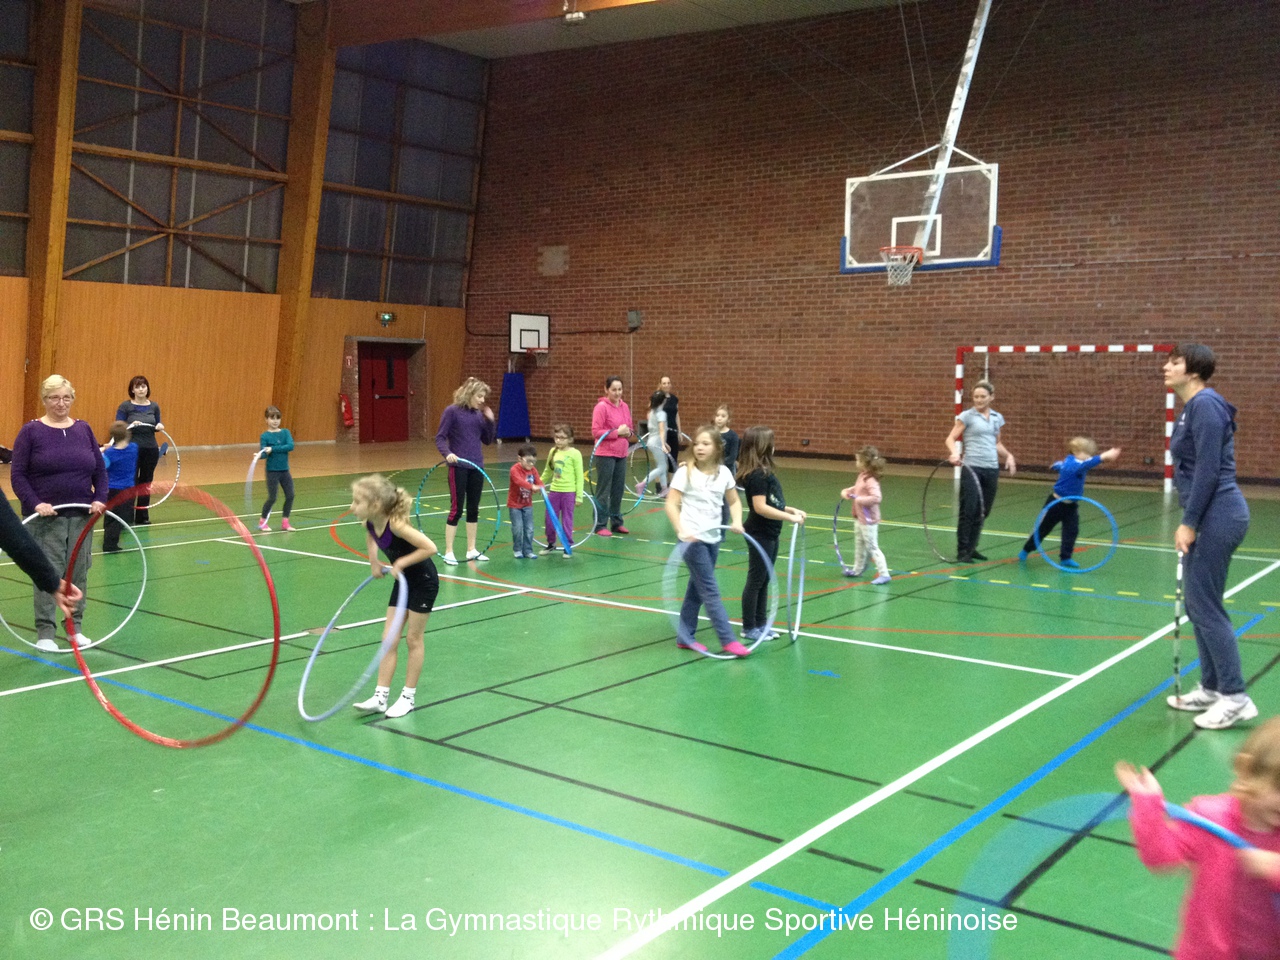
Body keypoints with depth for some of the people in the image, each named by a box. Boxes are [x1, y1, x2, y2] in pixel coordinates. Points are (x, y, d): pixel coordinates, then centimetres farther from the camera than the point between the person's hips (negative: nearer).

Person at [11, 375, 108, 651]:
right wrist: (34, 504, -17)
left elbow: (100, 470, 11)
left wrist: (100, 499, -4)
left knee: (79, 571, 7)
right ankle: (45, 632, 3)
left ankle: (74, 626, 20)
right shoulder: (31, 431, -2)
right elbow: (17, 474, -5)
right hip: (46, 516, -4)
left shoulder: (83, 429, 8)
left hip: (81, 515, 4)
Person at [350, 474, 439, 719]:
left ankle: (408, 697, 18)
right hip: (403, 581, 7)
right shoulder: (370, 523, -10)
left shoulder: (396, 524, -32)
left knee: (413, 639, 5)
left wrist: (402, 562, -27)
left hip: (423, 582, -7)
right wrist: (374, 561, 4)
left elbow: (430, 547, -33)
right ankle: (380, 697, 10)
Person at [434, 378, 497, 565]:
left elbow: (488, 440, 12)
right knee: (456, 509, -3)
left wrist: (490, 420, 0)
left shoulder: (478, 414, 8)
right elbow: (440, 437, -10)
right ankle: (448, 552, 5)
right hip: (458, 467, -6)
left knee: (473, 509, 11)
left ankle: (471, 549, 21)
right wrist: (447, 453, -27)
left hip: (477, 467, 6)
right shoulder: (452, 411, -9)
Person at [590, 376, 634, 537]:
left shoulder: (625, 407, 9)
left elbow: (629, 428, 18)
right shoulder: (601, 407, -11)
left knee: (618, 489, 12)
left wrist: (628, 432, -5)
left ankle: (616, 522, 22)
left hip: (621, 454, 6)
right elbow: (595, 432, -15)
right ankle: (600, 525, 5)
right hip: (605, 455, -6)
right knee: (604, 491, -1)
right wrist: (617, 432, -19)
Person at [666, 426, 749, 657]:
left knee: (697, 589, 13)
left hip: (713, 538, 6)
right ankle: (728, 640, -2)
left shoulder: (723, 473, 4)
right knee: (711, 591, -5)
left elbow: (734, 502, 15)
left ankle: (685, 637, 24)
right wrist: (681, 530, -24)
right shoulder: (685, 472, -10)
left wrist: (736, 521, -3)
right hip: (693, 538, -6)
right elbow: (671, 504, -12)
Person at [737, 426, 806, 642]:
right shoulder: (758, 475, -20)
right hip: (760, 535, -9)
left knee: (764, 580, 16)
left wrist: (792, 510, 7)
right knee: (755, 580, 1)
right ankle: (749, 628, 11)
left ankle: (760, 624, 26)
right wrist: (789, 517, -26)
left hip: (770, 535, 9)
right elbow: (760, 507, -27)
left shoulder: (764, 473, 9)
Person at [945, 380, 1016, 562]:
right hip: (971, 468, -5)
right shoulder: (967, 416, -1)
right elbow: (951, 439, -4)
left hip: (991, 470, 5)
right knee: (968, 511, -7)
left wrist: (1008, 455, 4)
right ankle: (962, 551, 0)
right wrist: (954, 452, -24)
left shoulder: (997, 418, 13)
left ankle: (971, 548, 20)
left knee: (983, 512, 9)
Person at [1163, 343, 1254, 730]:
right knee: (1198, 605, 14)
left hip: (1216, 516, -10)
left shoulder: (1205, 405, -15)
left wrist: (1189, 522, -19)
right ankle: (1211, 689, 23)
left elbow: (1208, 469, -20)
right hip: (1208, 518, 10)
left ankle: (1235, 698, 2)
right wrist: (1190, 521, 18)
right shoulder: (1191, 408, 15)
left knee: (1205, 606, -5)